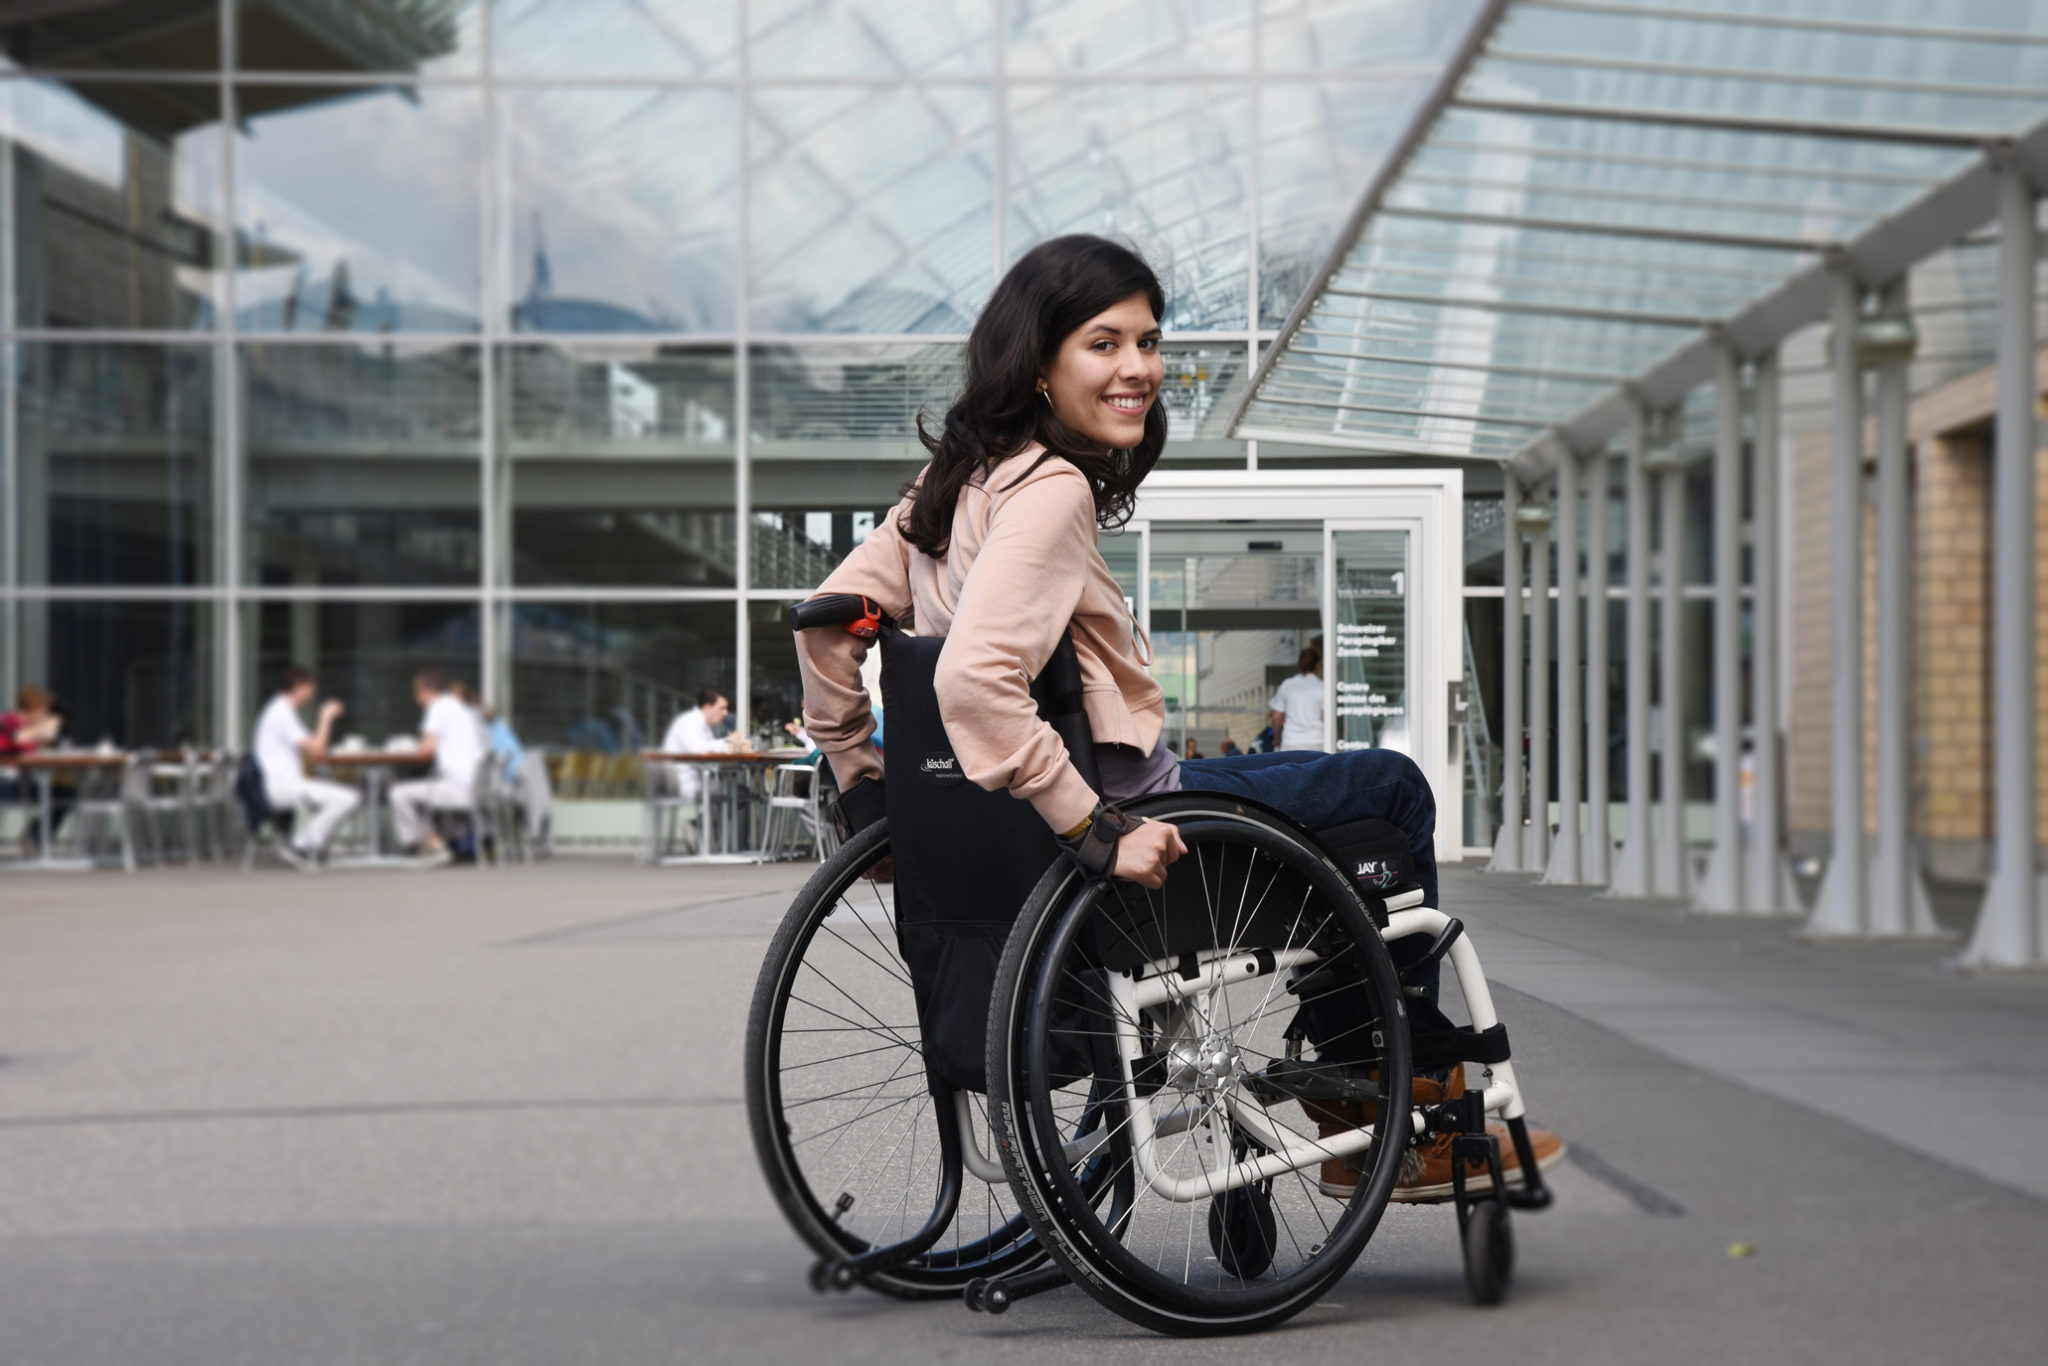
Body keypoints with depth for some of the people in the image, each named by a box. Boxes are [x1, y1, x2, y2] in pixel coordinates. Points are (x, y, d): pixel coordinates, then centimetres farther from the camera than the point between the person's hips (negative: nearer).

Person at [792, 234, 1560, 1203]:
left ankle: (1354, 1120, 30)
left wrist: (860, 778, 16)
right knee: (1393, 789, 11)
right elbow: (974, 680, -33)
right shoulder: (1051, 488, -21)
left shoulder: (964, 475, 6)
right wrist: (1100, 834, -30)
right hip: (1115, 802, -10)